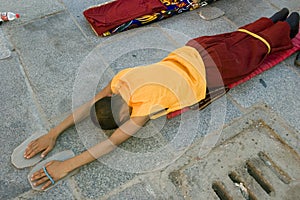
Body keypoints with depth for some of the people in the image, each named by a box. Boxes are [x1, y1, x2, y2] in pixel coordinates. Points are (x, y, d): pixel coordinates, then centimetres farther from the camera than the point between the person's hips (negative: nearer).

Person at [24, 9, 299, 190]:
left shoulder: (148, 104, -36)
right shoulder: (122, 78, -19)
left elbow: (112, 143, -37)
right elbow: (89, 105, -14)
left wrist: (68, 165, -38)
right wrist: (53, 133, -19)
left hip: (211, 71, -5)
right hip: (190, 51, 5)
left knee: (252, 49, 21)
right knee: (235, 38, 27)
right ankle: (276, 18, 51)